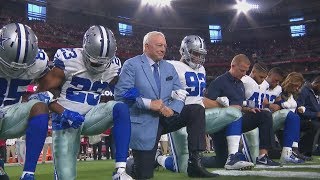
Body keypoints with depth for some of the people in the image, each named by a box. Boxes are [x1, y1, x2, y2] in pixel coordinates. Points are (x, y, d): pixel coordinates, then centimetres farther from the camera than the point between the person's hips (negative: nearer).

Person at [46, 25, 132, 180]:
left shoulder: (113, 66, -1)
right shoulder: (68, 60, -15)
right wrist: (64, 113, -25)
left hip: (91, 116, 3)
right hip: (66, 119, -3)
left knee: (121, 108, -26)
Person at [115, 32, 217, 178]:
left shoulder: (169, 68, 15)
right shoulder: (131, 65, -3)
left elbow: (180, 95, 8)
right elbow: (120, 93, -14)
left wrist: (172, 109, -15)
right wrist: (149, 103, -23)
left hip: (166, 117, 5)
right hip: (144, 122, -5)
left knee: (197, 110, -17)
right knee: (144, 174, -9)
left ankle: (194, 163, -14)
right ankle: (132, 162, 29)